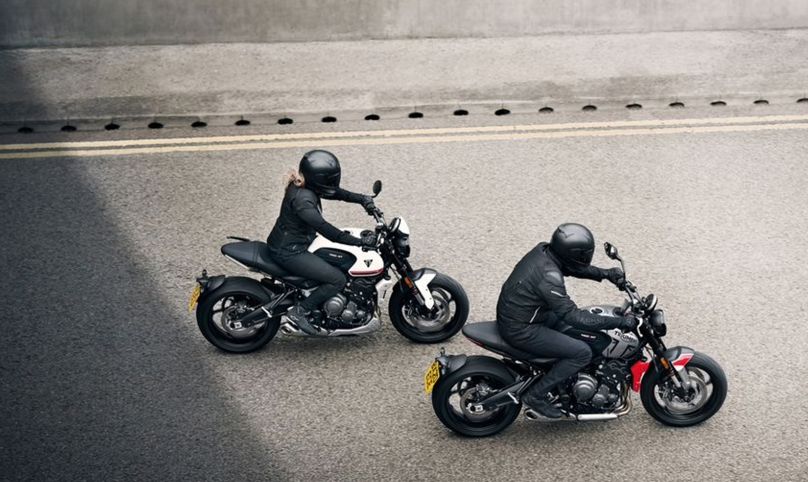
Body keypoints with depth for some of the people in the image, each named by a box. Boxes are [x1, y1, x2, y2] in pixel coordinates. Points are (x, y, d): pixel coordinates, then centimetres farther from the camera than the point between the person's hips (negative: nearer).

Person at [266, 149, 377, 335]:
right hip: (289, 252, -10)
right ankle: (299, 311, -5)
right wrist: (360, 241, -36)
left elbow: (337, 193, 11)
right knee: (338, 279, -13)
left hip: (296, 242, 10)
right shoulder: (302, 199, -29)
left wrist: (362, 199, -3)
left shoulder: (306, 186, 0)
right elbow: (324, 229, -35)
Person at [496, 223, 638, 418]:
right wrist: (620, 322, -25)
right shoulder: (549, 277, -31)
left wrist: (606, 274, 3)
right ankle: (536, 394, 0)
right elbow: (574, 316, -27)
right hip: (520, 330, -10)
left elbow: (574, 267, 14)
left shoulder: (544, 250, -5)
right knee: (582, 352, -11)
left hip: (511, 313, 10)